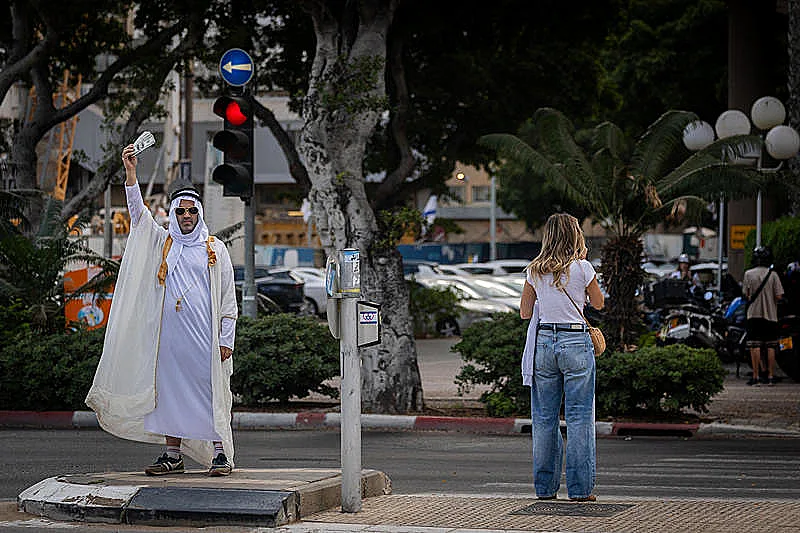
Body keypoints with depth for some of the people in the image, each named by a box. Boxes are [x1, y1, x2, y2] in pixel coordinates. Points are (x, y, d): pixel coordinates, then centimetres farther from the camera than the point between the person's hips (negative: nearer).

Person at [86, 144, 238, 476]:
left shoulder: (215, 249, 7)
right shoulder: (161, 243, 14)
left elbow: (228, 299, 5)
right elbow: (138, 213, 2)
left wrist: (226, 339, -2)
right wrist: (130, 173, -11)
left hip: (205, 337, -3)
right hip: (170, 335, 3)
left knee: (211, 391, -5)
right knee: (170, 392, 3)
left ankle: (220, 453, -2)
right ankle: (173, 455, 9)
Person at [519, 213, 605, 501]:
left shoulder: (535, 271, 3)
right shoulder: (582, 268, -6)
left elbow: (525, 312, 9)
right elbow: (598, 303, 9)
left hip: (543, 342, 3)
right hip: (575, 342, -3)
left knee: (544, 417, 9)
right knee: (579, 417, 1)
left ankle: (545, 486, 12)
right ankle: (580, 487, 0)